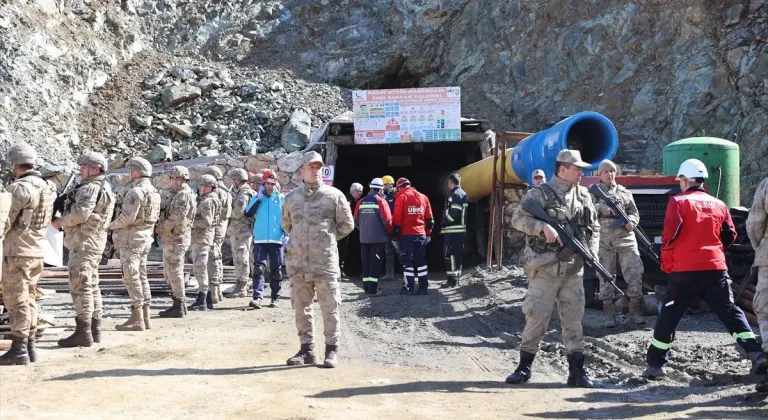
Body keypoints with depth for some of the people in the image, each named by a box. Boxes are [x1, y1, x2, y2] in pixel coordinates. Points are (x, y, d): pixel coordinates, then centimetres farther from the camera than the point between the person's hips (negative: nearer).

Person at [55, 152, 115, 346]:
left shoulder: (90, 188, -15)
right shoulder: (105, 188, 18)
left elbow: (81, 213, -25)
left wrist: (61, 221, -9)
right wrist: (66, 221, 10)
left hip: (84, 241, -11)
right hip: (95, 241, 11)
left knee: (80, 286, -8)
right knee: (92, 286, 14)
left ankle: (83, 332, -6)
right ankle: (94, 330, 19)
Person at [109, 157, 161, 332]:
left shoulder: (136, 191, -17)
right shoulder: (153, 192, 12)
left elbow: (128, 217, -24)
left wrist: (112, 225, -7)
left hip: (131, 239, -9)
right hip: (145, 238, 9)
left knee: (131, 277, -6)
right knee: (141, 276, 12)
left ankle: (136, 319, -5)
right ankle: (145, 318, 15)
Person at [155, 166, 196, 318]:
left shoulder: (184, 194, -14)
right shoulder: (178, 194, 19)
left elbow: (178, 216, -25)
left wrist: (162, 227, -15)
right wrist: (161, 225, 5)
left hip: (176, 238, -10)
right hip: (172, 238, 10)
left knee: (174, 271, -5)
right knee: (168, 271, 16)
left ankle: (179, 307, 1)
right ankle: (180, 303, 22)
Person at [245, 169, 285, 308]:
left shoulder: (281, 199, 6)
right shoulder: (256, 198, 8)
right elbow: (248, 213, -6)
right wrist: (259, 198, -9)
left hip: (276, 240, 0)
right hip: (260, 240, 0)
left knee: (276, 270, 7)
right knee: (258, 268, -11)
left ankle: (275, 298, 15)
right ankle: (257, 297, -15)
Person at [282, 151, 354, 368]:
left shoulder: (333, 195, 1)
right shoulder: (291, 197, 10)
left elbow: (347, 224, 6)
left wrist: (327, 238, 6)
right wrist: (299, 240, 13)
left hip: (325, 261, -3)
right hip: (297, 262, 4)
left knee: (329, 308, 0)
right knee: (301, 307, 9)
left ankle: (332, 350, 11)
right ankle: (307, 349, 20)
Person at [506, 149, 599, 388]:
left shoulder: (583, 196, 12)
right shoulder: (540, 194, -4)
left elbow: (594, 227, 17)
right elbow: (518, 219, -11)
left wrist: (591, 252, 1)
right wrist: (543, 227, -25)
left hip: (574, 268, 5)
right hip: (545, 267, -4)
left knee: (573, 319, 7)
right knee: (536, 317, 0)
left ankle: (576, 371, 14)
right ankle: (524, 367, 13)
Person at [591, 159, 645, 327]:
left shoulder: (624, 192, 17)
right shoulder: (594, 192, 11)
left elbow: (634, 213, 17)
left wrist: (631, 222, -5)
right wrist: (600, 208, -19)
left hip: (625, 239, 2)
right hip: (603, 240, -1)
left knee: (635, 274, -5)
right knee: (606, 277, 0)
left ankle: (635, 312, 5)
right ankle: (609, 314, 7)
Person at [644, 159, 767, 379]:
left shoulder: (678, 202, -3)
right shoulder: (719, 204, 11)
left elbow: (670, 234, -13)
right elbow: (730, 236, 13)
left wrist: (667, 262, 0)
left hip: (685, 269, -3)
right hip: (715, 267, 3)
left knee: (669, 315, 6)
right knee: (730, 311, 10)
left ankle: (655, 364, 10)